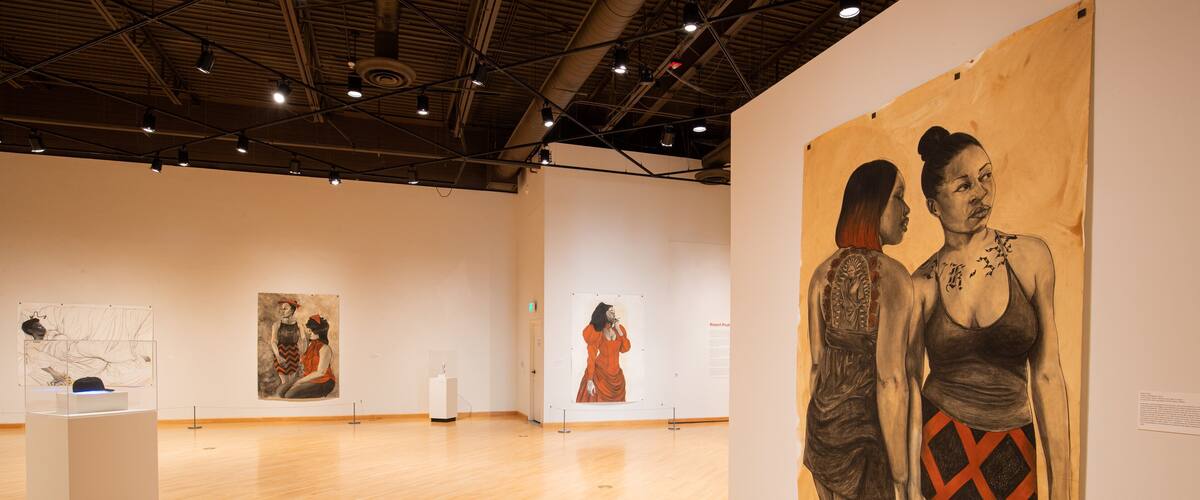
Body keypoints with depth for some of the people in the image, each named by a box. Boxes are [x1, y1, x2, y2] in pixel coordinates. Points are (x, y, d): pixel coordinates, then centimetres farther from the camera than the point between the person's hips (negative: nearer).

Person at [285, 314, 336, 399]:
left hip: (322, 383, -8)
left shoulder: (325, 348, -17)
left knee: (290, 395, -20)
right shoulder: (311, 344, 8)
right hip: (310, 380, 8)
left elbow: (320, 372, -21)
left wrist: (300, 381, -15)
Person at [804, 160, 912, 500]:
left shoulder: (822, 273, 0)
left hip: (822, 423, 6)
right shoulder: (892, 276, -19)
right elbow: (890, 382, -20)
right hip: (863, 433, -6)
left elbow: (817, 363, 5)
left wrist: (813, 438, 17)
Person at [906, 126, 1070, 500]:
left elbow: (1047, 375, -5)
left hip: (1011, 447, 2)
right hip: (939, 440, -1)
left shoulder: (1031, 257, -6)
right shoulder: (921, 285, -9)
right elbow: (909, 385, -7)